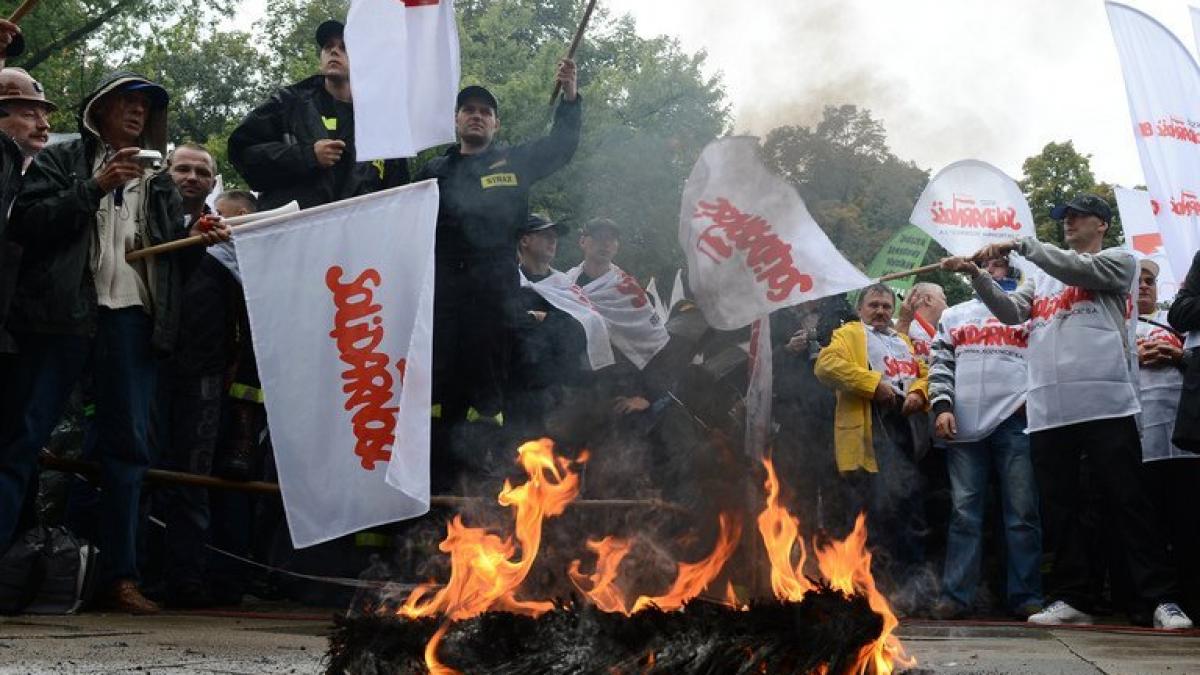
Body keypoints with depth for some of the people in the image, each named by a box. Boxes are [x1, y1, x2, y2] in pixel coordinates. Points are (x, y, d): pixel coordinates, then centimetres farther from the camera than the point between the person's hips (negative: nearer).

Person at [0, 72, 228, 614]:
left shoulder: (158, 181, 24)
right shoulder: (62, 160, 12)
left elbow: (173, 256, 21)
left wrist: (199, 241, 0)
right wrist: (95, 187, -9)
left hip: (133, 317, 4)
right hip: (65, 312, -3)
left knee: (127, 446, 0)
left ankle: (120, 575, 1)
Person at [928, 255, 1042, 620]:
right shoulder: (954, 315, 22)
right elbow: (940, 364, 14)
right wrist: (942, 405, -1)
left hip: (1015, 421, -1)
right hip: (965, 424, 1)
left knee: (1022, 511, -4)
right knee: (964, 511, -1)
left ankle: (1026, 596, -1)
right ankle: (956, 594, 0)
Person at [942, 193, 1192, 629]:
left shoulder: (1118, 260, 10)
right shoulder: (1041, 276, 24)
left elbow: (1080, 269, -9)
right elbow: (1011, 311, 11)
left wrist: (1021, 245, -11)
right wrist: (976, 275, -2)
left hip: (1106, 404, -5)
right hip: (1048, 410, 5)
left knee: (1129, 503, -5)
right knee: (1063, 510, 7)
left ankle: (1160, 599, -3)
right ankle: (1071, 598, 12)